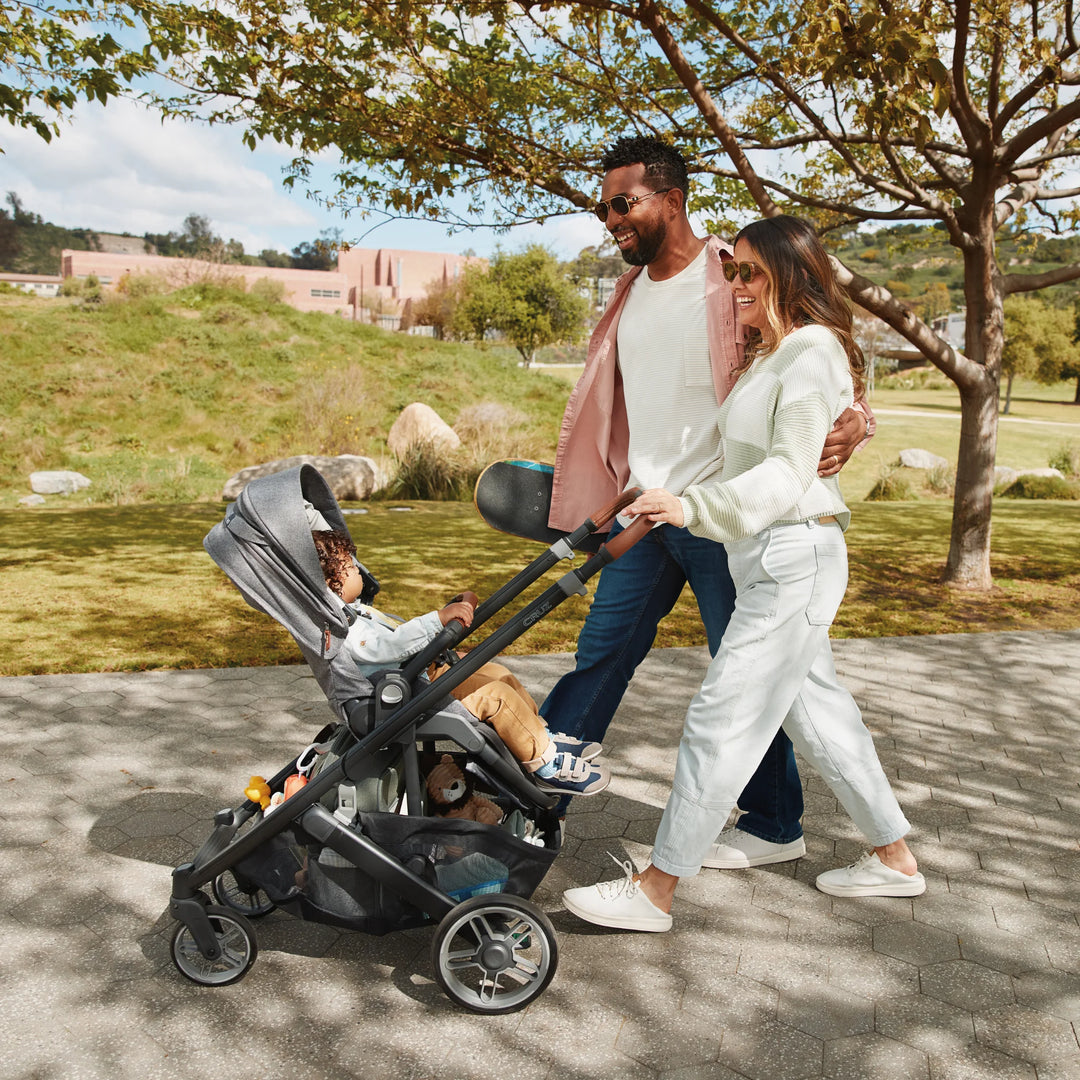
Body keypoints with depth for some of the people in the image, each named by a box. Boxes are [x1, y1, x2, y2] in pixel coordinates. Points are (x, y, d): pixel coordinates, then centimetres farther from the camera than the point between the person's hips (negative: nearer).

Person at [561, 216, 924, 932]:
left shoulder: (814, 355, -13)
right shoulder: (767, 357, 17)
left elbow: (788, 476, -23)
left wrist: (692, 506, -32)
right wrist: (668, 505, 22)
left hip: (796, 558, -10)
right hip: (769, 558, 10)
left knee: (721, 719, -7)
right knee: (815, 709, 17)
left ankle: (655, 892, 2)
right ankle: (895, 859, 32)